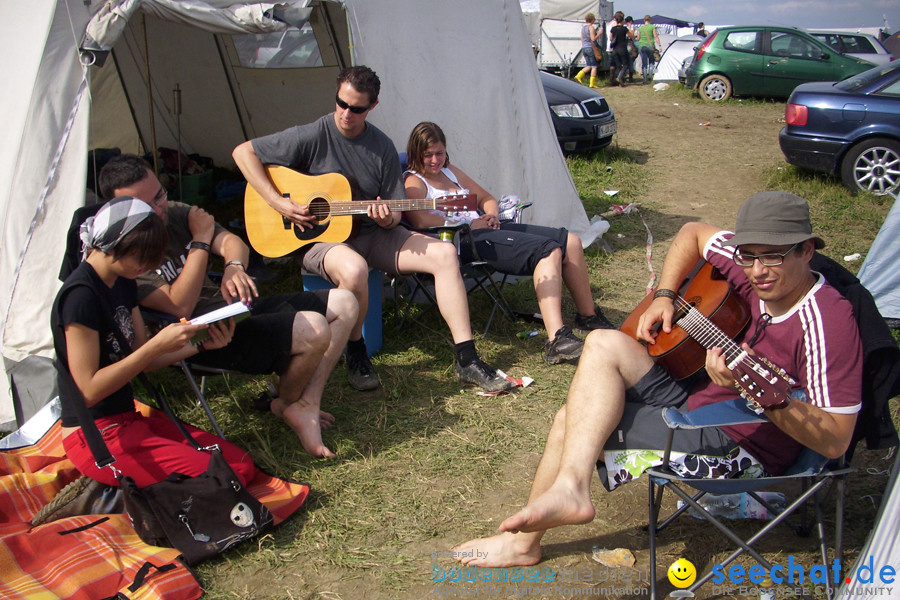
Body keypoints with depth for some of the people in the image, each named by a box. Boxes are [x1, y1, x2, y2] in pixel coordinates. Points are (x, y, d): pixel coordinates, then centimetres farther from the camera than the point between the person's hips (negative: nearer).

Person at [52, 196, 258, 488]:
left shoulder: (122, 283, 9)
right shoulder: (80, 296, -20)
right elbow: (89, 390, -23)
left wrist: (200, 344, -3)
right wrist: (158, 345, -25)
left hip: (130, 419, 9)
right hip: (96, 438, -9)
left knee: (242, 464, -1)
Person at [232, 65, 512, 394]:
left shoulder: (383, 147, 3)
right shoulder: (312, 136, -9)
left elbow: (396, 211, 8)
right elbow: (243, 152, -9)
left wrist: (388, 218, -18)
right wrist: (279, 203, -18)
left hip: (372, 234, 5)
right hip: (319, 237, -5)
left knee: (444, 253, -13)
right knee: (353, 268, -40)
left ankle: (467, 361, -10)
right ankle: (355, 353, -10)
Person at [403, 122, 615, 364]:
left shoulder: (450, 171, 25)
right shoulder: (414, 181, -1)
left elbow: (487, 198, 30)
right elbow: (419, 219, -22)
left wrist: (491, 216, 6)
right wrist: (469, 224, -16)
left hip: (485, 228, 9)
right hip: (465, 242, -9)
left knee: (570, 242, -1)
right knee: (548, 251, -28)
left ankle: (588, 316, 15)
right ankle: (556, 340, -40)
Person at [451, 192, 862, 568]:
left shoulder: (827, 321, -23)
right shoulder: (750, 270, -4)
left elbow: (835, 442, -25)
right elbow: (694, 233, 16)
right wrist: (663, 297, 4)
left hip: (739, 447, -8)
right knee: (576, 418, 0)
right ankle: (525, 540, 6)